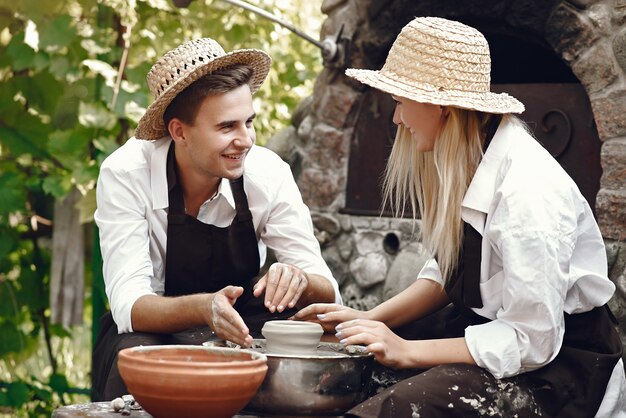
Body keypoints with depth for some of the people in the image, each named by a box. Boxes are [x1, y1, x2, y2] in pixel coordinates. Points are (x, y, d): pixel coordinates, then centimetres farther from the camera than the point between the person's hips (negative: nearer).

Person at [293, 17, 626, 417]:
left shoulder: (528, 189, -27)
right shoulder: (462, 164, 0)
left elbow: (530, 342, -25)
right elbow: (446, 272, 13)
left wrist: (408, 351, -22)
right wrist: (373, 319, -1)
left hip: (557, 359, -9)